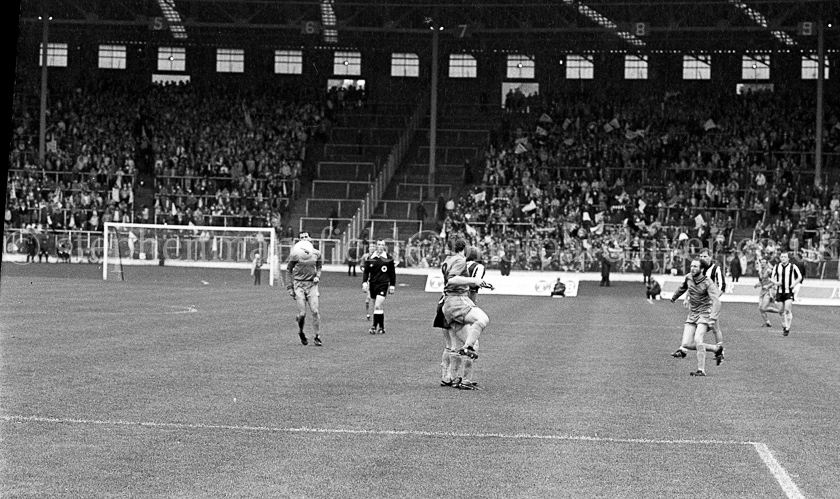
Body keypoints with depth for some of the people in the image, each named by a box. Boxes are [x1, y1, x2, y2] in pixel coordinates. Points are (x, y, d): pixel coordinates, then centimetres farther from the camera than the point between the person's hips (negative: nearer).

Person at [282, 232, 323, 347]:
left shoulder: (316, 254, 5)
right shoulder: (296, 254, -6)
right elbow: (288, 270, 3)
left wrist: (317, 276, 0)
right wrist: (289, 287, 0)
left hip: (312, 284, 3)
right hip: (299, 284, -3)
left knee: (315, 311, -6)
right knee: (302, 313, -6)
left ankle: (317, 337, 4)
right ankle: (301, 333, 23)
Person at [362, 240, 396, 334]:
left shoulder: (388, 258, 0)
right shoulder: (370, 258, 4)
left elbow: (392, 273, 7)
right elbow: (366, 271, 9)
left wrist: (392, 286, 5)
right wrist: (364, 282, -4)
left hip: (383, 284, -3)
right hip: (372, 284, 3)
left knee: (378, 306, -15)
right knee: (379, 307, 10)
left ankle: (375, 326, -11)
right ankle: (381, 327, 20)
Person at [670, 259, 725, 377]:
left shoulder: (708, 283, -17)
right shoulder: (689, 277, 1)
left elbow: (716, 301, -27)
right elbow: (683, 287, 25)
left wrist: (712, 319, -41)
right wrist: (675, 296, 42)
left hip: (704, 314, -6)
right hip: (692, 315, 6)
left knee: (697, 339, -25)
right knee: (687, 344, -5)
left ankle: (701, 370, -15)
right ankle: (717, 349, 13)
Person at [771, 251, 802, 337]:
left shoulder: (793, 267, -3)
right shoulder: (776, 267, 5)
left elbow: (799, 277, 7)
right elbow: (772, 277, 13)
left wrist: (794, 284, -9)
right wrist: (775, 282, -9)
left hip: (789, 292, -3)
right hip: (779, 291, 3)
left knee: (787, 310, -14)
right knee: (781, 311, 5)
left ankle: (787, 328, -9)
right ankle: (784, 325, 27)